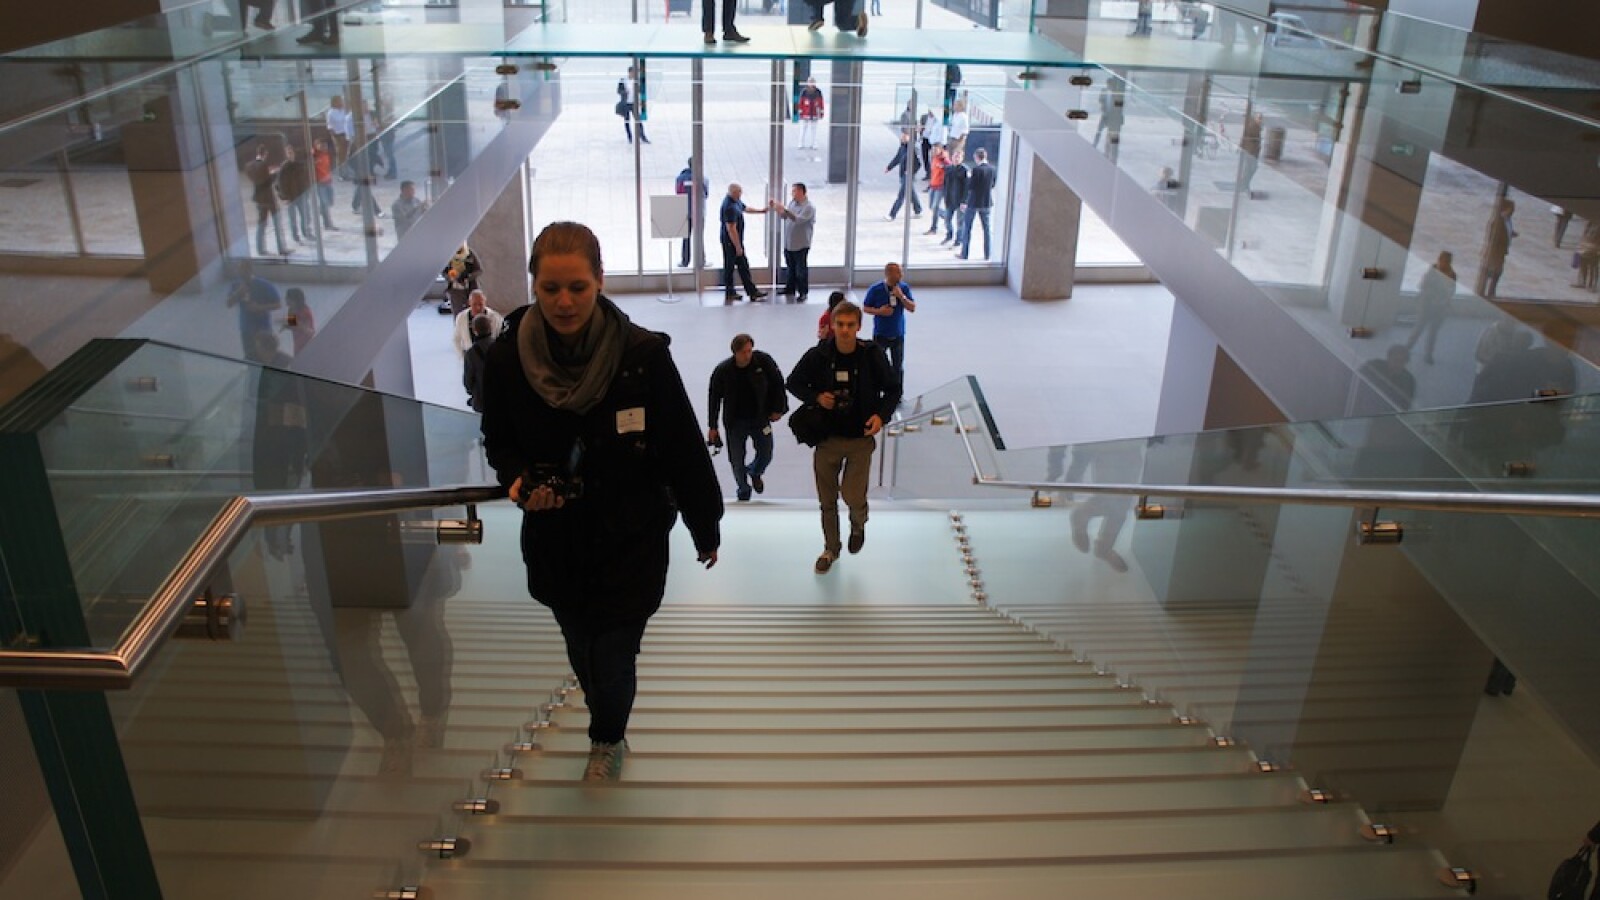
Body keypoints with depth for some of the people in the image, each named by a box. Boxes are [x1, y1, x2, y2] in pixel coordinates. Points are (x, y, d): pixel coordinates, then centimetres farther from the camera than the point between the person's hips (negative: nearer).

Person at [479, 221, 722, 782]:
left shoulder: (643, 354, -19)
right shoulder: (507, 359, -12)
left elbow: (684, 448, -9)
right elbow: (498, 442, 6)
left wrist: (705, 528, 0)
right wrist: (518, 482, -16)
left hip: (631, 541, -3)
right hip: (555, 542, 3)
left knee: (614, 656, 4)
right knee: (582, 652, 21)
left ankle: (606, 741, 38)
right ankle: (610, 735, 51)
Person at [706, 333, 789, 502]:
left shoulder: (763, 361, -12)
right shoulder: (722, 370, -12)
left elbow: (778, 383, 1)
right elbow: (714, 399, -2)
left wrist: (778, 409, 0)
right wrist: (712, 427, -2)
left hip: (760, 418, 1)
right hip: (735, 422, -1)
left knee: (766, 456, 4)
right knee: (736, 460, -1)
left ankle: (754, 472, 40)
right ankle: (744, 490, 23)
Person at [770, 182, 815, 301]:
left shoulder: (809, 207, -17)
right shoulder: (792, 202, 7)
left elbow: (799, 219, -30)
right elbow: (784, 216, 18)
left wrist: (784, 210, -34)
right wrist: (775, 208, 2)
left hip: (801, 245, -7)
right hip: (788, 243, 7)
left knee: (801, 270, 1)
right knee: (791, 268, 19)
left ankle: (803, 292, 10)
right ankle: (790, 289, 31)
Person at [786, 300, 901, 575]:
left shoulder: (872, 356, -12)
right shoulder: (818, 355, -10)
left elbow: (893, 390, 1)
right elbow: (794, 383, 4)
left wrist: (882, 415, -17)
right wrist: (816, 397, -14)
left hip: (860, 440, -1)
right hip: (826, 438, 2)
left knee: (853, 497, -6)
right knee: (827, 501, 13)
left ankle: (858, 524, 32)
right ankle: (831, 549, 36)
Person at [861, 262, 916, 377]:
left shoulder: (904, 288, -5)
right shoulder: (875, 290, -12)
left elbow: (912, 308, -6)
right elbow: (865, 308, -3)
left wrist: (901, 296, -21)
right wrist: (879, 311, -20)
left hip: (898, 334, 2)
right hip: (880, 334, -2)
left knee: (898, 367, 10)